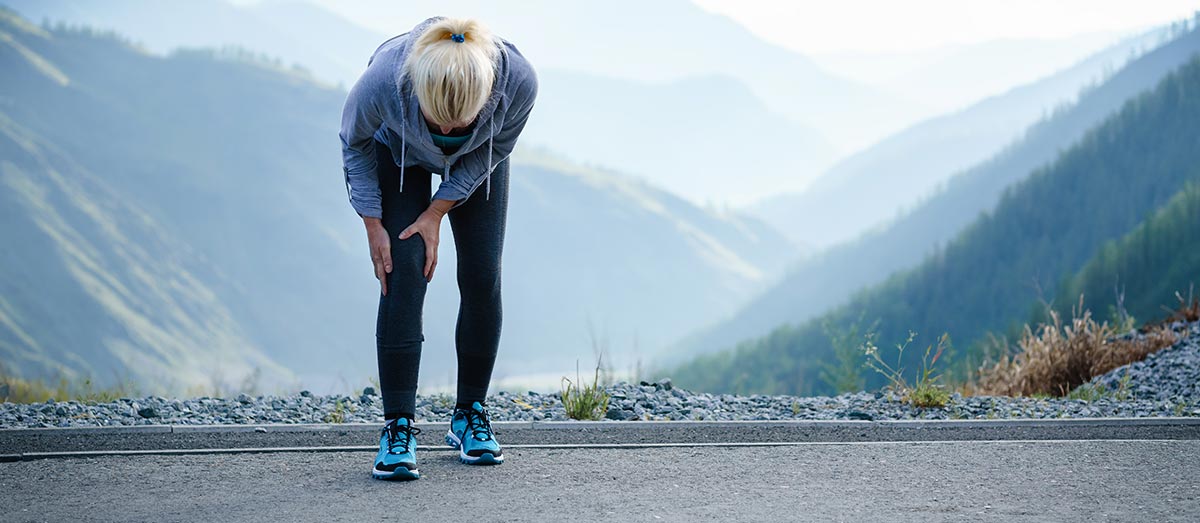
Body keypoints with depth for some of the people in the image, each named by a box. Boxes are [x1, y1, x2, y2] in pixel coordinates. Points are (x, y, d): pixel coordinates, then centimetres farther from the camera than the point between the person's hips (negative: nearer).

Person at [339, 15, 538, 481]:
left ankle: (471, 414, 10)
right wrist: (373, 224, -17)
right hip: (398, 153, -1)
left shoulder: (518, 79, -39)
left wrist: (437, 212, -18)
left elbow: (496, 149, -16)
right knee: (404, 274, -14)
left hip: (477, 161, 2)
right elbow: (354, 141, -17)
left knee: (482, 277, -5)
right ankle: (398, 426, -12)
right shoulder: (384, 78, -42)